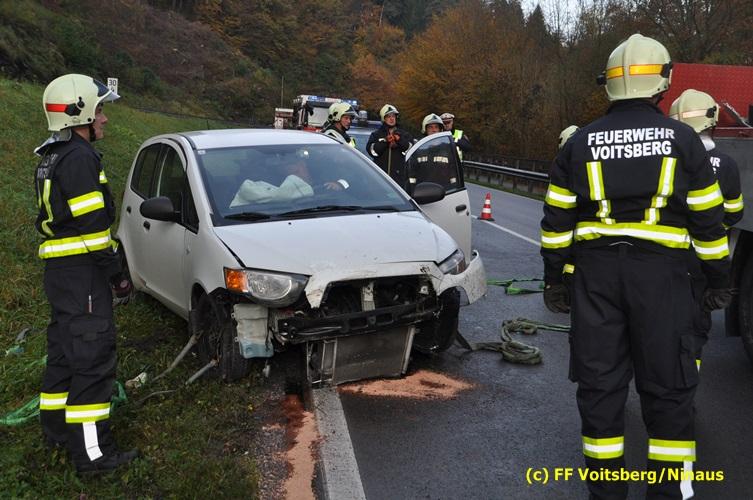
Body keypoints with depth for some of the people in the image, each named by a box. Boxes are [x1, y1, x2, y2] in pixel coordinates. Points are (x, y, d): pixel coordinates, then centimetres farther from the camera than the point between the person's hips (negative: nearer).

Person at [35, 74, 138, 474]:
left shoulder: (52, 158, 17)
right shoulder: (79, 157, -16)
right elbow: (92, 225, -21)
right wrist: (116, 273, -14)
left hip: (61, 269, 10)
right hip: (82, 272, -10)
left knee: (65, 348, 19)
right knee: (92, 355, -8)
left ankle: (56, 427, 32)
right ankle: (91, 452, -4)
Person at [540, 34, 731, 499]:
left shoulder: (581, 142, 5)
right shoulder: (682, 139, 2)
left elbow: (557, 219, 5)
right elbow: (708, 218, 3)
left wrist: (554, 278, 12)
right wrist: (719, 279, 12)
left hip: (596, 269, 2)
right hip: (661, 270, -1)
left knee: (600, 378, 8)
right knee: (668, 382, 8)